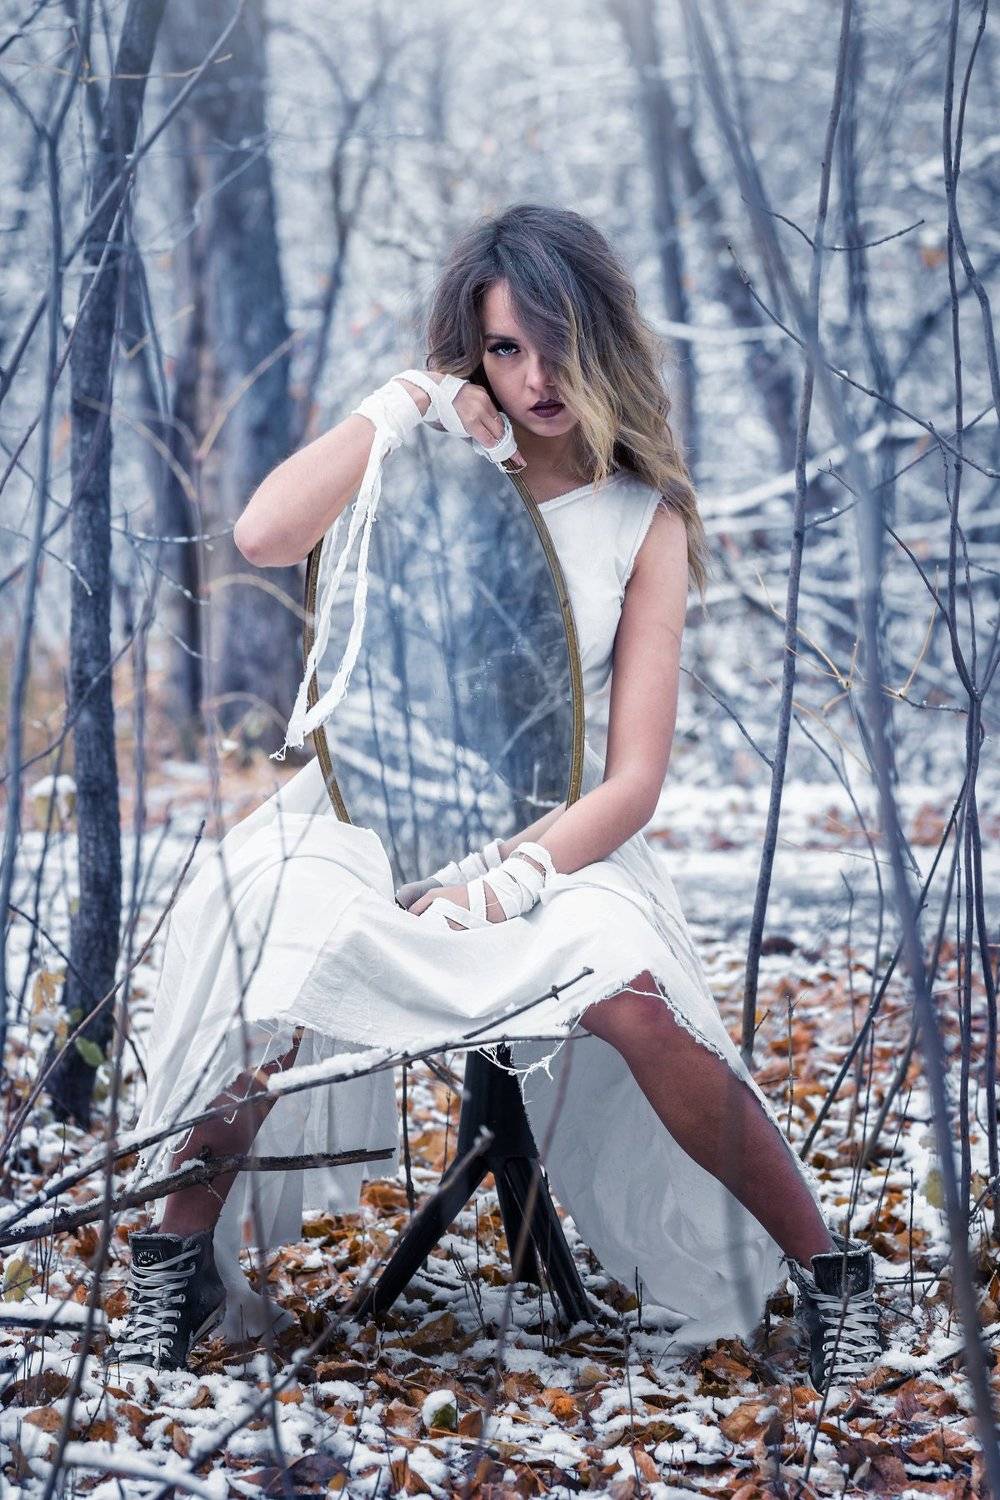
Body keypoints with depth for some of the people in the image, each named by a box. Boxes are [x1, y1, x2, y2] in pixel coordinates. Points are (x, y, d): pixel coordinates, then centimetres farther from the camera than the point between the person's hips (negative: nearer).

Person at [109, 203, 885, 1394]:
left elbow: (635, 779, -6)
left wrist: (521, 875, -22)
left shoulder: (645, 522, 1)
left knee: (632, 997, -32)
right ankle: (178, 1254, -9)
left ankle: (824, 1268, -11)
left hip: (553, 840, 0)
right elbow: (264, 537, -19)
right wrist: (404, 403, -12)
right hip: (367, 815, 1)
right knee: (275, 961, -33)